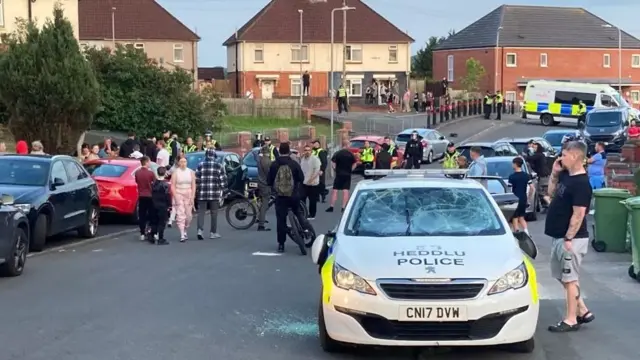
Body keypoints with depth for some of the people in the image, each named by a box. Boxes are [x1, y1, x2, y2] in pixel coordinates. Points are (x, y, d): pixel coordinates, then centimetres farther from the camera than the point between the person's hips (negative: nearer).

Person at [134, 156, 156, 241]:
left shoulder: (137, 173, -1)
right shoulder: (150, 173, -13)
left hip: (141, 196, 3)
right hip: (150, 196, -3)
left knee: (141, 216, 6)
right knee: (151, 215, 7)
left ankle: (142, 234, 4)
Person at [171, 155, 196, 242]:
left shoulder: (190, 172, 5)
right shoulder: (175, 172, -2)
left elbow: (193, 185, 5)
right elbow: (172, 186, -4)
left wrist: (192, 197, -3)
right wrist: (175, 197, -12)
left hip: (188, 195, 3)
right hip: (178, 195, -3)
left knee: (188, 215, 5)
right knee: (180, 215, -10)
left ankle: (185, 231, 28)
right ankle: (182, 235, -12)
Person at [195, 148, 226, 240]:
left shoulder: (200, 165, 1)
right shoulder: (218, 166, -1)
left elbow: (196, 180, 1)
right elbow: (223, 180, -1)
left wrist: (196, 191, 11)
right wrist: (222, 191, 9)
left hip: (202, 193, 1)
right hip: (215, 194, -1)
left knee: (201, 212, 5)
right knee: (214, 213, 8)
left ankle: (200, 230, -12)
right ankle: (213, 232, 12)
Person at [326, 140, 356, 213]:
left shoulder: (337, 153, -5)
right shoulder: (351, 154, -1)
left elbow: (332, 163, -11)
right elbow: (354, 164, 0)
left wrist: (335, 169, 4)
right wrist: (350, 170, 11)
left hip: (339, 174, -1)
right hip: (348, 174, 1)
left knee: (335, 191, 4)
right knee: (346, 191, 3)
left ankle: (331, 207, 2)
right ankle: (343, 207, 1)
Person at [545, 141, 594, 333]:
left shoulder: (581, 183, -20)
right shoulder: (566, 175, 8)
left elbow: (579, 214, -22)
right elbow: (552, 193, 22)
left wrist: (568, 238, -21)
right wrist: (554, 173, 9)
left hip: (571, 238, -10)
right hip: (559, 236, 10)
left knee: (570, 279, -2)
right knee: (564, 277, 16)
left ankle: (571, 320, 6)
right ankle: (583, 311, 25)